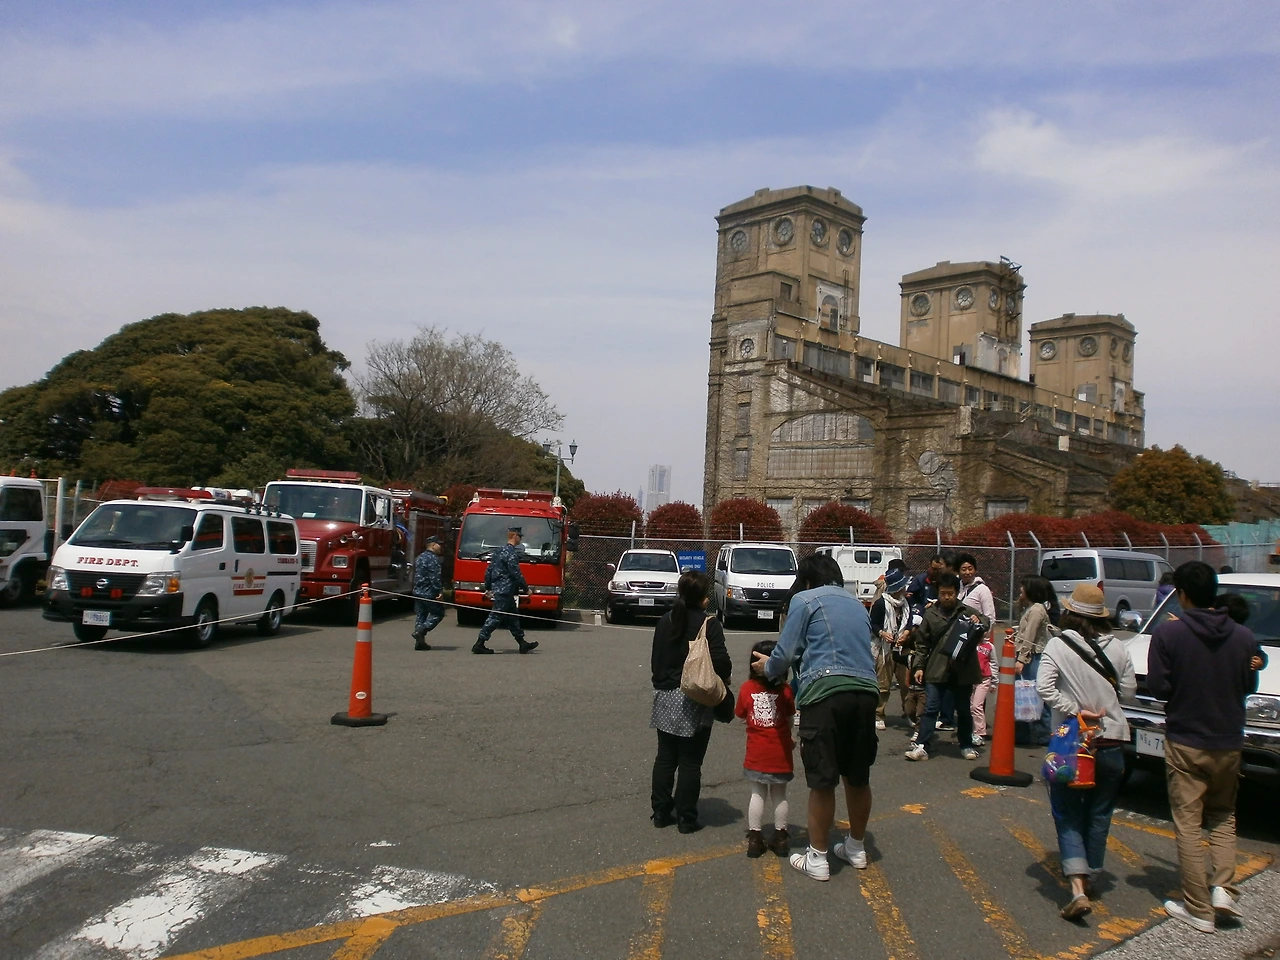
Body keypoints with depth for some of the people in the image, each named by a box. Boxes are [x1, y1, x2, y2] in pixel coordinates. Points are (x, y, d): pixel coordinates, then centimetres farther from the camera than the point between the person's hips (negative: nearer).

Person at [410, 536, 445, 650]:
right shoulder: (433, 558, -13)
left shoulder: (420, 557, 17)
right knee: (438, 613, 2)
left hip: (418, 591, 9)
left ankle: (419, 641, 8)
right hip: (429, 593, -9)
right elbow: (435, 577, -20)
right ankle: (421, 630, -13)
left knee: (420, 615, 10)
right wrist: (439, 590, -20)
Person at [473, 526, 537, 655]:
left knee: (513, 617, 13)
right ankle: (479, 644, -5)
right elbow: (516, 574, -17)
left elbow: (488, 571, 18)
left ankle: (522, 643, 19)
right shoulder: (511, 553, -15)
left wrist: (487, 588, 23)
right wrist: (526, 589, -7)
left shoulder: (498, 551, 15)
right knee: (495, 617, -7)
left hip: (497, 589, 10)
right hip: (505, 590, -10)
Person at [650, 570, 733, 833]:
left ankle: (660, 812, 20)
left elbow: (655, 659, 11)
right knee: (690, 762, 4)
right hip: (695, 703, -5)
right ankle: (686, 818, 10)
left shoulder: (666, 621, 5)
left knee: (665, 757, 14)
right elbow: (721, 661, -17)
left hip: (665, 698, 5)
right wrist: (724, 680, 2)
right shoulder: (709, 624, -12)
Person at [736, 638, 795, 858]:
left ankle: (754, 838, 15)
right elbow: (789, 720, -3)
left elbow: (741, 716, 0)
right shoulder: (785, 690, -10)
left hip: (756, 752, 1)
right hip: (780, 752, -1)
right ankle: (780, 838, 21)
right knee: (779, 795, 14)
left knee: (757, 794, 13)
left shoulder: (747, 688, -8)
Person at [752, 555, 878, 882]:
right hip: (866, 691, 6)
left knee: (822, 781, 3)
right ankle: (856, 848, 33)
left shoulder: (805, 600, 7)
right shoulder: (857, 605, 25)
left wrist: (767, 668, 24)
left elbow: (786, 653, 2)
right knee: (858, 777, 18)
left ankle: (817, 858, 13)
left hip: (826, 692, -6)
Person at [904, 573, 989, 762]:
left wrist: (979, 622, -26)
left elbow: (985, 624, -3)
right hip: (936, 670, 0)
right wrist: (918, 666, 2)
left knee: (964, 710, 14)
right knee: (931, 709, -4)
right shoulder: (931, 613, 7)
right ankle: (921, 747, -4)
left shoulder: (967, 612, 6)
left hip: (962, 670, 0)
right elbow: (921, 643, 9)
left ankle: (966, 745, 29)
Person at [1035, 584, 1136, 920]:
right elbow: (1129, 692, 2)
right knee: (1099, 814, 18)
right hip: (1111, 742, 3)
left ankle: (1078, 888, -8)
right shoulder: (1117, 647, -5)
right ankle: (1089, 877, 30)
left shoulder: (1058, 645, -12)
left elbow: (1044, 688, -20)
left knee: (1068, 815, 5)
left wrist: (1076, 710, -13)